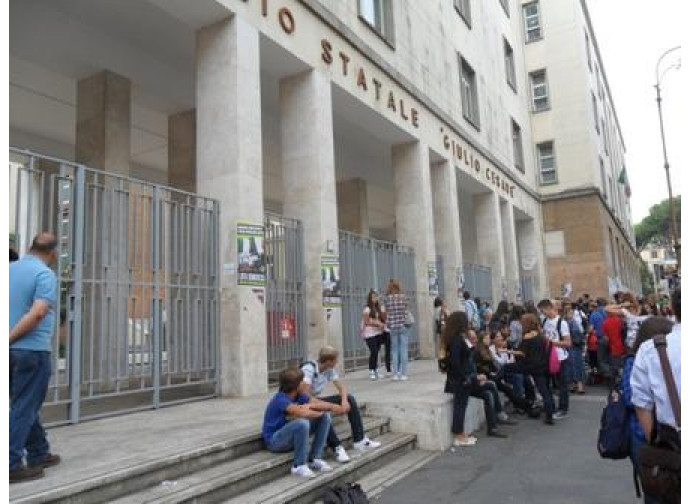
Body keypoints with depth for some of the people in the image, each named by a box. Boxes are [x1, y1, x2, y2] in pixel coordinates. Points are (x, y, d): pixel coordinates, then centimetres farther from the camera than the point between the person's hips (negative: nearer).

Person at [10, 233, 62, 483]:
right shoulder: (46, 275, -13)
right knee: (24, 408, 1)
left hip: (13, 349, 8)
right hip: (33, 349, -8)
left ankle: (39, 454, 30)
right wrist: (11, 338, -16)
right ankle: (11, 464, 4)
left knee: (26, 405, 17)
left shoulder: (10, 269, 9)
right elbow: (38, 312, -24)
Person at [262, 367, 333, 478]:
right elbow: (303, 413, -39)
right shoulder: (281, 399, -24)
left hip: (291, 435, 8)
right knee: (302, 423, -36)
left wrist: (310, 406, -26)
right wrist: (318, 413, -20)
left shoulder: (299, 396, -2)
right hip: (274, 440, -8)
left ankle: (315, 459, 0)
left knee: (325, 417, -3)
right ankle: (299, 466, -19)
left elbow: (329, 406, -6)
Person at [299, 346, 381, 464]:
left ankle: (359, 440, -5)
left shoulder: (329, 369, -5)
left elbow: (341, 386, 0)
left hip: (317, 400, 7)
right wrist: (331, 406, -34)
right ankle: (337, 447, -28)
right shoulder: (308, 369, -27)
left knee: (350, 398, -6)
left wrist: (344, 401, -23)